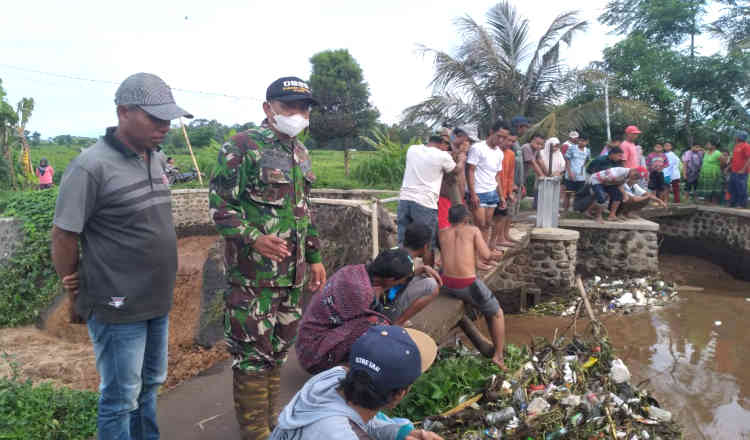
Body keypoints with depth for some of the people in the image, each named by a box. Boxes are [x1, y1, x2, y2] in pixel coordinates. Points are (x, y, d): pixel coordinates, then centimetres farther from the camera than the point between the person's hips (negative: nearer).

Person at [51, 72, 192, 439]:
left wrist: (161, 288, 7)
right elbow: (62, 237, -12)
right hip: (117, 308, -7)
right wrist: (78, 297, -2)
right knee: (121, 399, 8)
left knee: (149, 385, 22)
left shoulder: (152, 160, 7)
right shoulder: (91, 166, -17)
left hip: (157, 302, 8)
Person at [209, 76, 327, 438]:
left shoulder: (300, 153, 14)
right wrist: (254, 238, -25)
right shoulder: (242, 147, -11)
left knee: (279, 347, 17)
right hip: (253, 273, -7)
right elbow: (219, 204, -13)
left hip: (293, 273, 8)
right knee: (253, 353, 2)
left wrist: (314, 256, 18)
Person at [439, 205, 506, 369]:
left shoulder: (444, 233, 12)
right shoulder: (473, 230, 3)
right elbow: (486, 255, -4)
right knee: (497, 313, 21)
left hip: (446, 285, 4)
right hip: (468, 285, -4)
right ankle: (498, 355, 15)